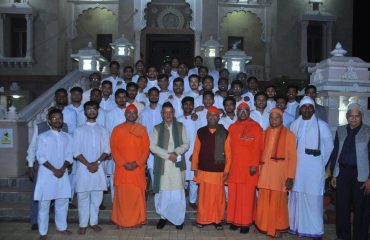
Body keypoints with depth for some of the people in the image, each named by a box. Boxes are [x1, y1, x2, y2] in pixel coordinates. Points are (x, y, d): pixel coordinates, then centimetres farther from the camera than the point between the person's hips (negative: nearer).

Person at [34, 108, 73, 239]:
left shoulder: (67, 137, 8)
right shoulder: (43, 137, -2)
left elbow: (69, 156, 4)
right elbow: (41, 157, -8)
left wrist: (62, 169, -12)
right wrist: (54, 170, -14)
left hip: (63, 173, 3)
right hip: (46, 174, -3)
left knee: (63, 201, 9)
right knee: (44, 203, 1)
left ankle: (61, 227, 24)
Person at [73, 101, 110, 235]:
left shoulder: (102, 130, 9)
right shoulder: (79, 130, 3)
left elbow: (107, 150, 3)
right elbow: (76, 152, -3)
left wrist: (97, 162, -11)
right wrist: (88, 164, -13)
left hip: (98, 168, 2)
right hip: (83, 168, -2)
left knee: (97, 197, 6)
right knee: (83, 197, 2)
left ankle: (93, 222, 18)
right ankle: (83, 224, 11)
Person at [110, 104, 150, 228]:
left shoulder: (142, 129, 7)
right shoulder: (117, 129, 5)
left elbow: (146, 148, 2)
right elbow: (114, 149, -1)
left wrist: (137, 163, -10)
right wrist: (123, 163, -11)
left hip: (138, 168, 1)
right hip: (122, 168, 0)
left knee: (137, 195, 2)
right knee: (122, 195, 2)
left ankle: (138, 220, 15)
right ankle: (121, 221, 14)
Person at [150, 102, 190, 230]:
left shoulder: (180, 127, 9)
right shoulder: (157, 128, 7)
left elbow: (186, 144, 5)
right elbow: (152, 146, -2)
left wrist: (176, 152, -13)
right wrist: (168, 155, -11)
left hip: (177, 164, 0)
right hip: (162, 165, 0)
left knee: (178, 192, 0)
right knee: (163, 191, 3)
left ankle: (179, 218, 13)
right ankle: (163, 216, 19)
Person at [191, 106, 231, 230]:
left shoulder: (225, 133, -1)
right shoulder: (201, 132, 3)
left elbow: (228, 154, -1)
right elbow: (196, 152, 5)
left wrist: (226, 170, -3)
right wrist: (195, 168, 4)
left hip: (218, 171, -1)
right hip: (203, 171, 1)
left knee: (218, 197, 6)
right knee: (204, 197, 7)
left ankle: (217, 220, 21)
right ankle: (202, 219, 22)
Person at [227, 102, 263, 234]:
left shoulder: (255, 127, -2)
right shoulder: (232, 127, 11)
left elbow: (257, 148, -6)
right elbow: (229, 147, 12)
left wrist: (254, 165, -12)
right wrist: (228, 165, 9)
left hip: (248, 167, -4)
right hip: (234, 167, 4)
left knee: (247, 196, 0)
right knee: (234, 195, 7)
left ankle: (245, 222, 11)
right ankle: (234, 220, 18)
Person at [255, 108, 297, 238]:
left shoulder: (289, 135, -4)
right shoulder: (264, 134, 10)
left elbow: (292, 157, -6)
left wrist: (290, 177, -10)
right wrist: (259, 172, 8)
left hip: (279, 175, -4)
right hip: (264, 174, 4)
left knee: (277, 203, 4)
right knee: (264, 202, 9)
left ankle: (278, 228, 19)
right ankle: (264, 226, 24)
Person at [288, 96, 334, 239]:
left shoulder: (321, 125, -3)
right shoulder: (294, 125, 7)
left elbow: (329, 146, 2)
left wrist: (320, 162, 3)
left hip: (314, 168, -3)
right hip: (297, 167, 3)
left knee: (313, 198, -2)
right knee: (297, 196, 8)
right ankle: (297, 226, 19)